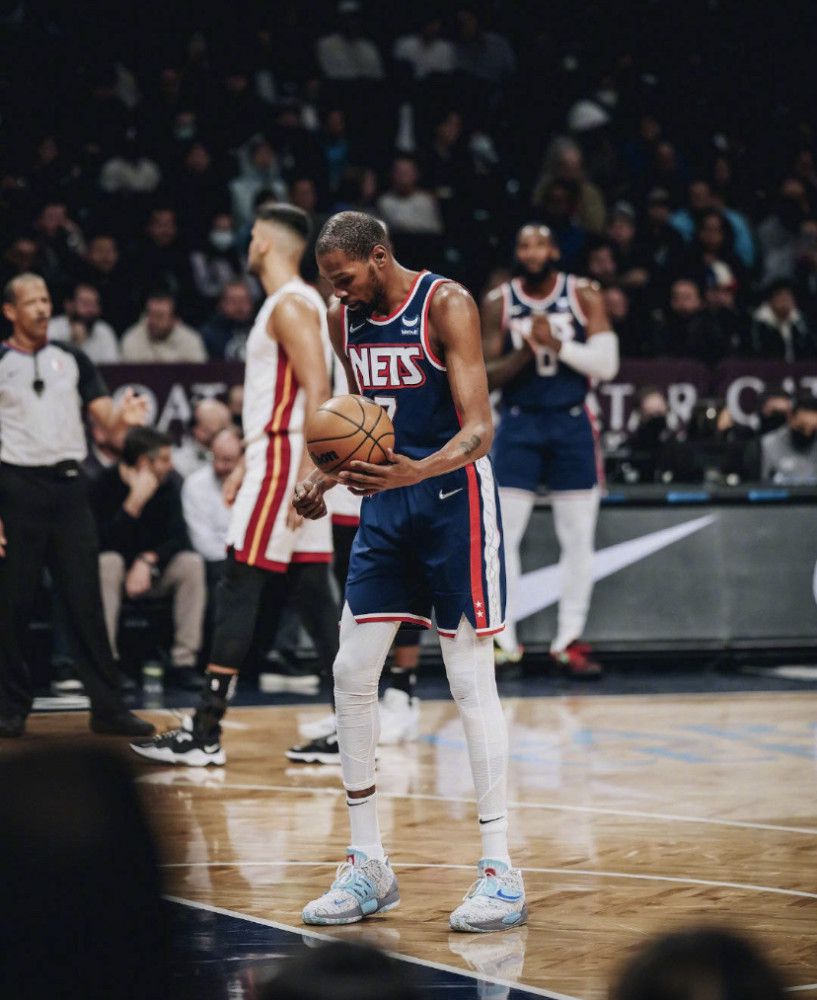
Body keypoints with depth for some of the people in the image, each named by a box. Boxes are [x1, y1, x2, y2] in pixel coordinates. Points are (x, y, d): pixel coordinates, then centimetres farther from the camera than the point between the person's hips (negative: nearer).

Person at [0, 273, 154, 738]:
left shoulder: (71, 359, 11)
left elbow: (107, 421, 9)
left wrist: (123, 416, -17)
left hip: (68, 486, 3)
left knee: (87, 602, 0)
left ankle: (108, 708, 1)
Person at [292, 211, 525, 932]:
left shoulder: (447, 305, -14)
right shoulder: (344, 320, 7)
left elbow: (478, 430, -20)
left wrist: (415, 472, -37)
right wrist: (327, 478, 1)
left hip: (453, 500, -7)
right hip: (385, 503, 7)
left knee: (471, 679, -7)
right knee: (351, 673, 1)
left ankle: (501, 874, -3)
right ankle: (368, 867, 11)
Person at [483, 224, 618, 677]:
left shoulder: (584, 295, -1)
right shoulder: (499, 302, 0)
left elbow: (606, 364, -8)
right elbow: (487, 376, -2)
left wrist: (557, 345, -21)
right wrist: (526, 351, -19)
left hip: (571, 423, 0)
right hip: (518, 423, 0)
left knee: (578, 538, 3)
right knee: (501, 536, -7)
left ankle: (569, 641, 11)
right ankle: (503, 641, -1)